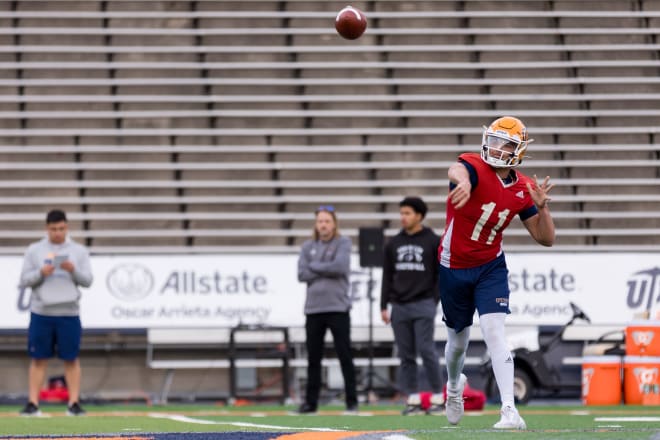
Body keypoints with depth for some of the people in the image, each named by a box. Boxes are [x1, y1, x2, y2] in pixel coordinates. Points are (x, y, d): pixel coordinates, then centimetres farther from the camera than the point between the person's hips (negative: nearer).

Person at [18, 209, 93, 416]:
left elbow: (87, 281, 1)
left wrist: (73, 270, -18)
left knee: (71, 359, 0)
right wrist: (41, 273, -16)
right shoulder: (34, 250, 6)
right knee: (38, 359, 1)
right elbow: (24, 281, 2)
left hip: (69, 313, 0)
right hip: (41, 312, 0)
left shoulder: (79, 251, 7)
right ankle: (33, 403, 2)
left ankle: (74, 403, 3)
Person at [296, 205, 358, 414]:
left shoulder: (343, 243, 3)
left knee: (345, 356, -3)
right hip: (313, 309, 3)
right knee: (313, 358, 6)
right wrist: (326, 270, -8)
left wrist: (314, 267, -5)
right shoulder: (308, 247, 12)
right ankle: (310, 402, 12)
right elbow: (302, 274, 0)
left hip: (338, 308, -3)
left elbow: (340, 267, -14)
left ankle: (352, 402, 0)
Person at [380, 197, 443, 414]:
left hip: (423, 305, -4)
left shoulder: (433, 242, 2)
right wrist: (384, 306, 8)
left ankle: (438, 395, -4)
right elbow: (387, 276, 14)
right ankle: (412, 397, 6)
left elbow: (441, 274, 2)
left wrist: (434, 301, -6)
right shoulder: (394, 243, 13)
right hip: (399, 306, 4)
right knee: (406, 354, 2)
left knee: (426, 350, -11)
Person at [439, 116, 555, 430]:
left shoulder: (522, 190, -6)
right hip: (453, 268, -1)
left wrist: (542, 207, -19)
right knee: (458, 340, 15)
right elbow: (457, 171, -47)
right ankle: (454, 385, 48)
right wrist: (463, 182, -72)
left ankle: (509, 410, -22)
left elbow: (546, 239, 0)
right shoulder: (474, 167, -19)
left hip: (491, 267, 1)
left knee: (493, 331, -18)